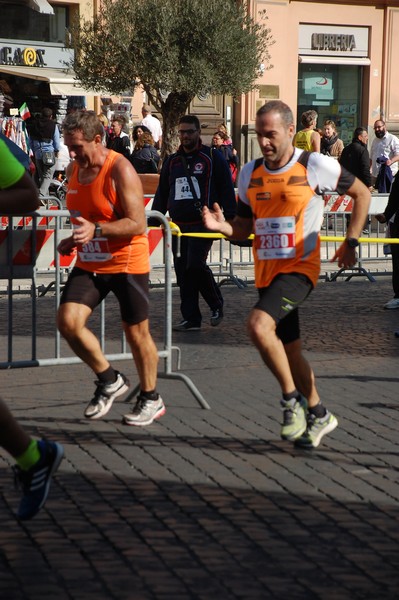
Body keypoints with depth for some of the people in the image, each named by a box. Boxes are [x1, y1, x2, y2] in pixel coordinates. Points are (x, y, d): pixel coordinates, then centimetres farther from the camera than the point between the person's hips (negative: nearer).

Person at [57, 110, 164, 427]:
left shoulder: (120, 170, -18)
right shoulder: (74, 169, 6)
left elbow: (138, 224, -23)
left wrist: (96, 230, -33)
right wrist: (75, 239, 5)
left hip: (127, 263, -6)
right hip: (89, 263, 6)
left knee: (137, 333, 5)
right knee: (68, 321, -12)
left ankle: (151, 398, 26)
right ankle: (110, 381, 9)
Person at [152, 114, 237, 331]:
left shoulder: (212, 158, 2)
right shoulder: (171, 161, 17)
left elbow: (226, 190, -1)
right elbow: (161, 193, 22)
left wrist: (231, 220, -8)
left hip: (203, 223, -5)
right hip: (178, 225, 5)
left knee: (195, 265, -19)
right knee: (182, 272, 2)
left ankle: (216, 304, 4)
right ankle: (191, 319, 7)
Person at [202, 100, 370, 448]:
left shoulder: (316, 166, -9)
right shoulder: (250, 173, 5)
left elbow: (362, 194, 4)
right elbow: (245, 228, 11)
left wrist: (351, 242, -1)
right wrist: (222, 226, -10)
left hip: (300, 267, -6)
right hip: (267, 272, 6)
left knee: (259, 325, -27)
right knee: (289, 349, 14)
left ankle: (293, 398, -9)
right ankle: (319, 416, 33)